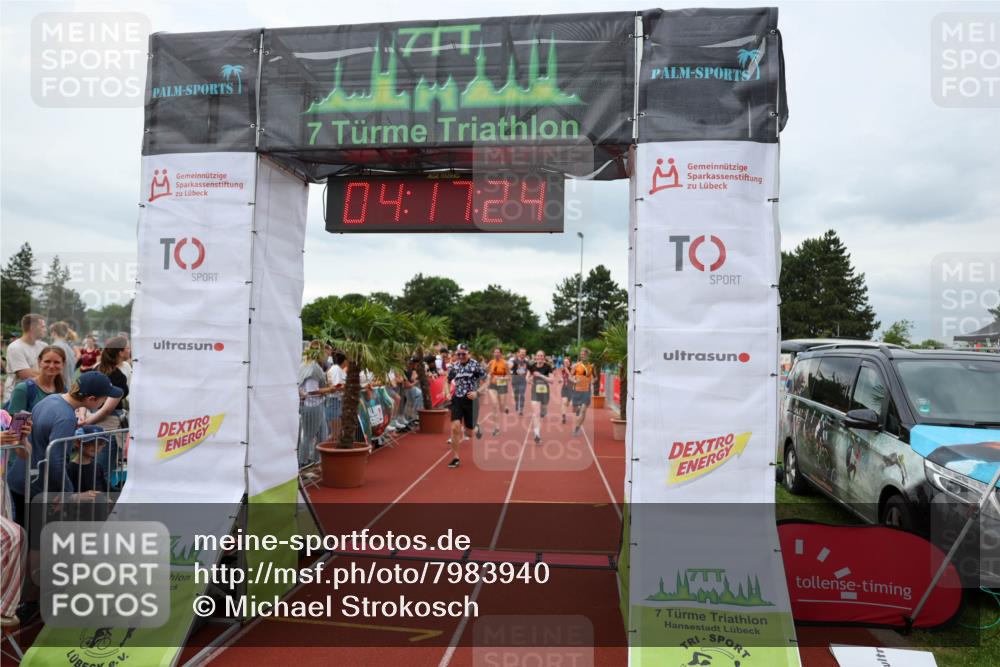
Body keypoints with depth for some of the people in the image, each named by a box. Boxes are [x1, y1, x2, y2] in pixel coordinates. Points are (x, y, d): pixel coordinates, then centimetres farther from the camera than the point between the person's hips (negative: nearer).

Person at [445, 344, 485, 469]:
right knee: (455, 428, -14)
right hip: (457, 400, 3)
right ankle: (455, 458, -3)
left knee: (469, 432, 6)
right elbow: (448, 380, 21)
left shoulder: (475, 364, -8)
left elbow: (486, 380, -6)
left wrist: (477, 392, -18)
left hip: (471, 400, -3)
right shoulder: (454, 366, 5)